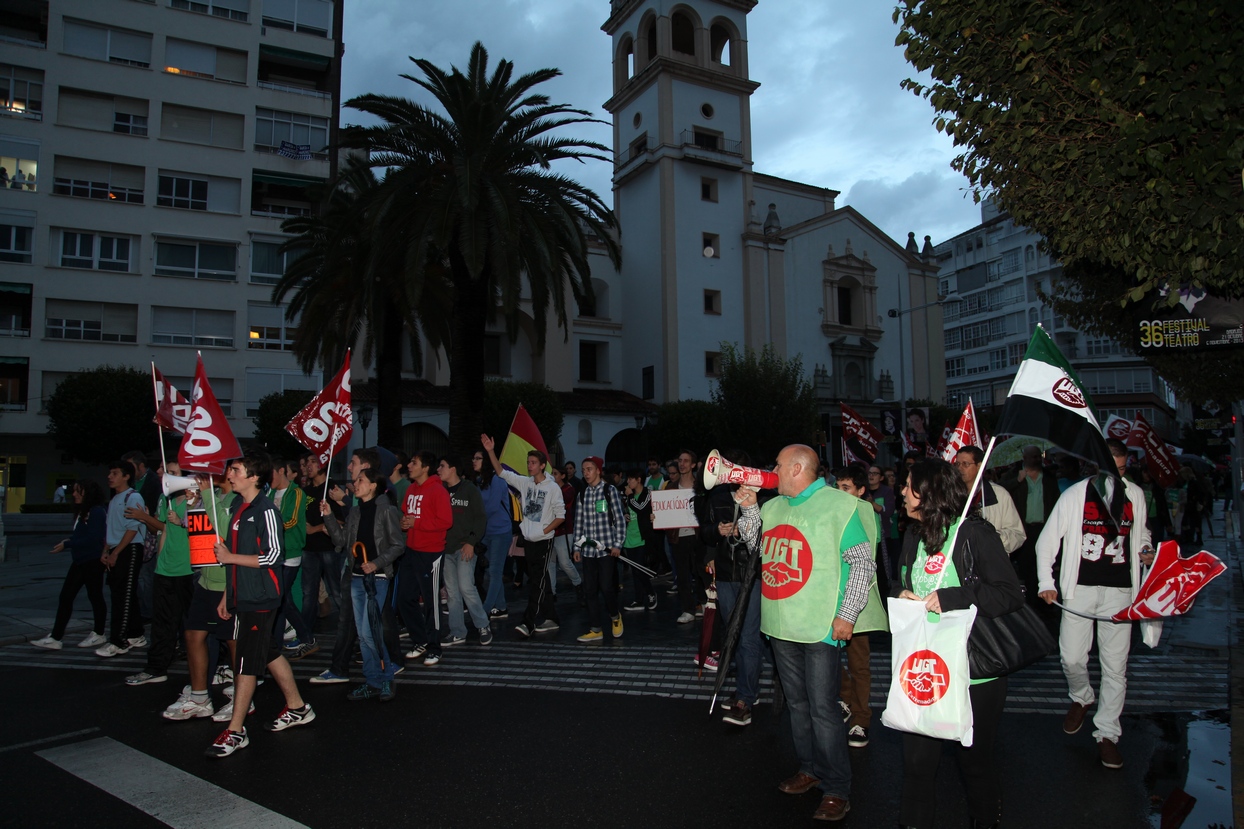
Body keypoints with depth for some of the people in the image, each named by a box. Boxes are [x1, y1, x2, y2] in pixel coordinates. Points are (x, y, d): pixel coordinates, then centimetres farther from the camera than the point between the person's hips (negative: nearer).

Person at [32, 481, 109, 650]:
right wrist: (70, 541, -1)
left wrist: (67, 544, -16)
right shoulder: (81, 512, 14)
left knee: (95, 596, 2)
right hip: (79, 561, 9)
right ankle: (55, 638, 13)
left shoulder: (97, 511, -15)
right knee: (65, 596, 8)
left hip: (93, 561, -9)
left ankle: (98, 635, 14)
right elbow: (81, 536, 17)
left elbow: (93, 539, -21)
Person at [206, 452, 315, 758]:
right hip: (242, 595, 9)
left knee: (246, 662, -2)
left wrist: (229, 557, -13)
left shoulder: (265, 511, -15)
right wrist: (227, 594, 16)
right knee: (270, 653, 16)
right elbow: (236, 554, 16)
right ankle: (297, 708, 29)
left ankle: (236, 731, 7)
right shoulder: (236, 506, 10)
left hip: (260, 598, -8)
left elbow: (271, 556, -19)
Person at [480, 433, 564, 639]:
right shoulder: (524, 482, 5)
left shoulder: (552, 487, -8)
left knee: (536, 582, -7)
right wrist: (490, 451, -9)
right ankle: (551, 619, 20)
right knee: (540, 582, 12)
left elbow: (561, 515, -6)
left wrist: (545, 530, -13)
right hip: (528, 539, 6)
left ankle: (529, 623, -8)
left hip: (543, 541, -6)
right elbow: (502, 472, 1)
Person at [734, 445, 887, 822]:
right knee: (797, 702, 16)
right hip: (781, 623, 7)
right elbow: (752, 542, 20)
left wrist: (847, 614, -13)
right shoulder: (773, 506, 12)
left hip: (821, 625, -7)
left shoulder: (838, 504, -8)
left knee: (822, 707, -4)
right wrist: (749, 507, 6)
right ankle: (810, 769, 31)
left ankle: (836, 790, 9)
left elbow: (862, 563, -9)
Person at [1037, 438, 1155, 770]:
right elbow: (1046, 541, 0)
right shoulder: (1075, 495, -3)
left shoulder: (1135, 494, 6)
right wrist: (1046, 583, -7)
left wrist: (1145, 552, -1)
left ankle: (1107, 733, 15)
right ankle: (1081, 698, 31)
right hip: (1080, 589, -1)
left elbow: (1141, 532, 22)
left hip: (1120, 590, 2)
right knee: (1072, 658, -2)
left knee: (1115, 665, 2)